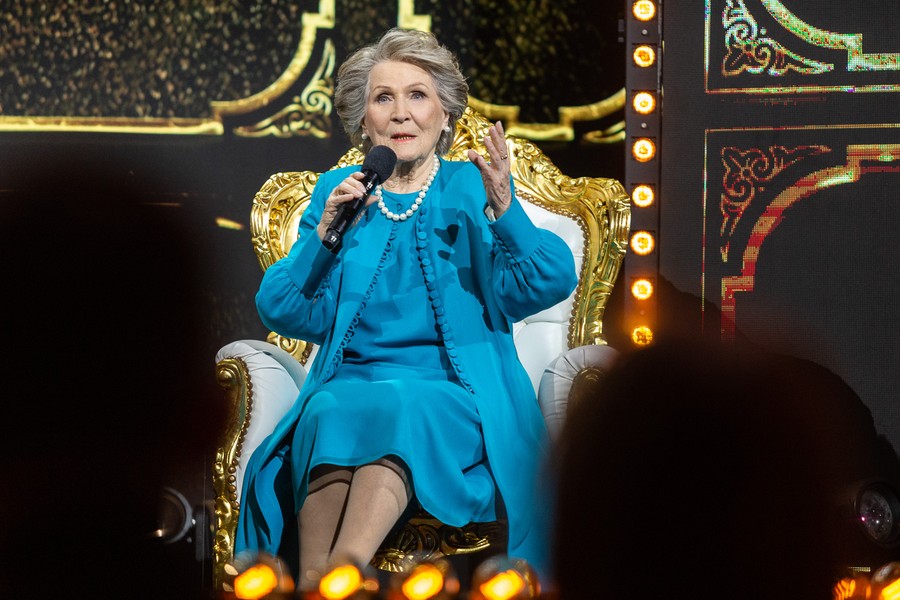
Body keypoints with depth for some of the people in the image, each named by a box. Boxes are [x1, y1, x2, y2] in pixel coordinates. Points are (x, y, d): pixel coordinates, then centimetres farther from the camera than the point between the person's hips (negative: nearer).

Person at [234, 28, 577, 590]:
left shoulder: (471, 189, 10)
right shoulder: (338, 191, 16)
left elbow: (551, 284, -5)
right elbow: (280, 311, 7)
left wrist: (505, 210, -22)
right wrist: (324, 235, -9)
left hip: (452, 396, -2)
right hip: (350, 382, 2)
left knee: (398, 407, -34)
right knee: (333, 411, -32)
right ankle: (313, 586, -41)